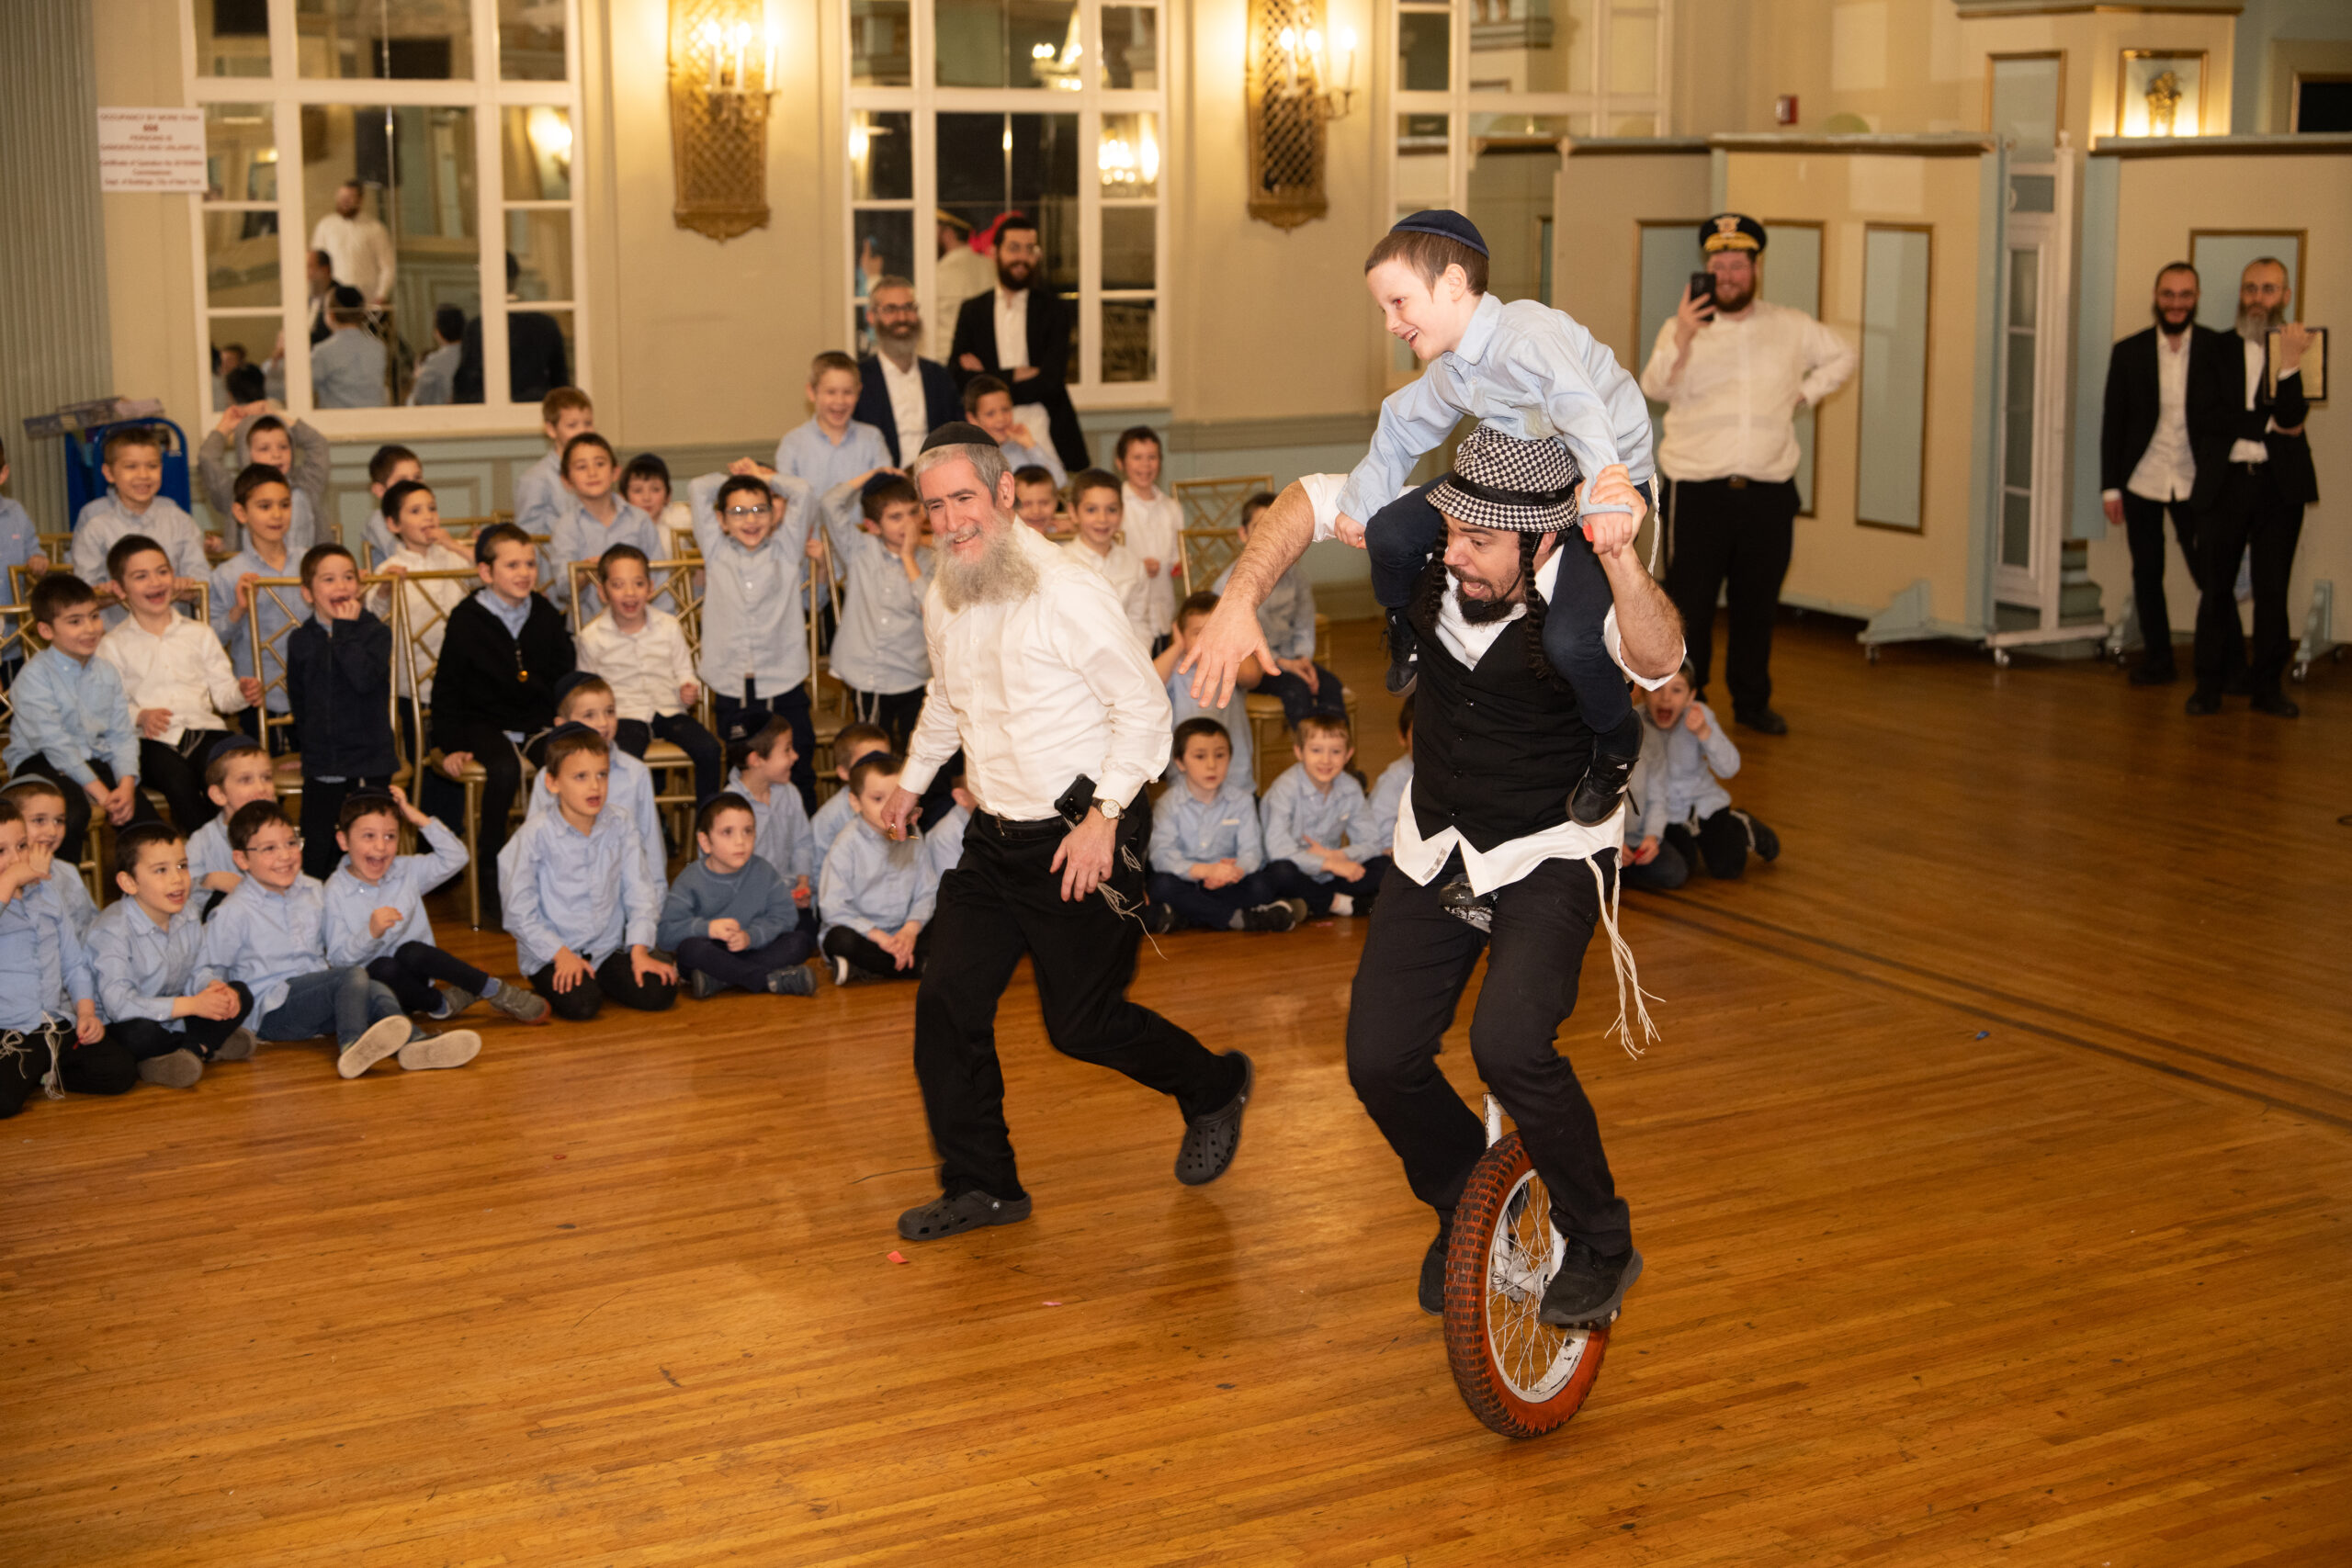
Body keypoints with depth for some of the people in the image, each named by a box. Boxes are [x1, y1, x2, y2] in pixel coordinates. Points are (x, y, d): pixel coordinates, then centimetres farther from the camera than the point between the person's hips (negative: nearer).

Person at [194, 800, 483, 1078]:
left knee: (377, 991, -25)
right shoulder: (234, 913, -4)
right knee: (353, 976, -29)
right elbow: (207, 969, 1)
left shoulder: (313, 892, 14)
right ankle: (353, 1045, -52)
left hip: (316, 1000, 6)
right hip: (270, 1012, -6)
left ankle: (414, 1043, -50)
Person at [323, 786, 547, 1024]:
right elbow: (337, 958, -11)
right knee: (383, 967, -36)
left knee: (411, 952, -32)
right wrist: (371, 933, -30)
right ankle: (442, 1004, -14)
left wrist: (418, 818, -8)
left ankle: (495, 989, -20)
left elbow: (455, 858, -3)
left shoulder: (406, 872, 5)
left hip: (414, 977, 3)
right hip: (372, 983, -3)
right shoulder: (336, 891, -7)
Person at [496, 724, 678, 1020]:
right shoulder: (536, 835, -11)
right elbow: (519, 909, -10)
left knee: (660, 993, -15)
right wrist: (561, 954, -16)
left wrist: (639, 950, -10)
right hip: (552, 955, -4)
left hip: (608, 949, 4)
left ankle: (598, 979, 12)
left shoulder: (619, 830, 2)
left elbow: (639, 892, 2)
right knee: (580, 1004, -29)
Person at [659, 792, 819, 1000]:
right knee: (690, 948, -36)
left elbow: (785, 915, -7)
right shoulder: (691, 880, -9)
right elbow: (665, 931, -18)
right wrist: (707, 928, -33)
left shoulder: (762, 871, 0)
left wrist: (750, 936, -23)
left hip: (753, 951, 3)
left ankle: (718, 979, -28)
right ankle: (773, 980, -30)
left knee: (799, 942, -18)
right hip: (710, 955, -3)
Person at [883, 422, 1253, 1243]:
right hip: (996, 837, 7)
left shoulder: (1065, 592, -19)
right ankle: (982, 1185, 16)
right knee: (947, 1004, 1)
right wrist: (912, 780, 35)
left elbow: (1144, 708, -16)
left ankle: (1213, 1089, 30)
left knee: (1082, 1023, 1)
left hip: (1083, 838, -7)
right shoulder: (944, 599, 5)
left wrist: (1103, 817, -20)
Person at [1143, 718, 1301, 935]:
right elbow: (1162, 855, -20)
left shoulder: (1241, 800, 2)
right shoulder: (1168, 805, -6)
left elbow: (1251, 850, -8)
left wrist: (1236, 870, -34)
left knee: (1263, 886, -25)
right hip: (1187, 880, -2)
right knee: (1161, 886, -34)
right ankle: (1238, 918, -29)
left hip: (1226, 884, 2)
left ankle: (1182, 917, -28)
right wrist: (1205, 870, -37)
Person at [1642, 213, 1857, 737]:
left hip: (1769, 492, 3)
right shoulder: (1681, 327, 1)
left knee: (1758, 604, 11)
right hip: (1698, 491, -3)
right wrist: (1681, 339, -33)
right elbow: (1656, 388, -16)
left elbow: (1842, 357, 25)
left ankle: (1752, 701, 24)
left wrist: (1805, 394, 10)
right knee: (1689, 604, -3)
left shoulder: (1791, 327, 10)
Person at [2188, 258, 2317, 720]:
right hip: (2225, 479, 0)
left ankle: (2267, 685, 12)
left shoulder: (2301, 348, 4)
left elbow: (2290, 417, -10)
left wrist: (2290, 362, -20)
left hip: (2279, 482, 0)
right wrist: (2269, 427, -2)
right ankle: (2211, 682, 11)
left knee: (2273, 590, 3)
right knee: (2215, 586, 2)